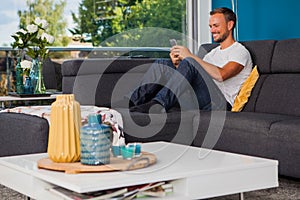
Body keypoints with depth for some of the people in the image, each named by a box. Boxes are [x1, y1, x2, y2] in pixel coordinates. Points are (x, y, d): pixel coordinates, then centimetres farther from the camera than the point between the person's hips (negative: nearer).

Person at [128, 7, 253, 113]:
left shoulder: (240, 51, 5)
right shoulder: (213, 53, 30)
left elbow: (221, 75, -16)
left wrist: (190, 56, -12)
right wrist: (178, 64, -1)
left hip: (221, 104, -7)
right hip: (197, 102, 7)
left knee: (189, 62, -30)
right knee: (163, 64, -7)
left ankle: (157, 105, -42)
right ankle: (133, 103, -22)